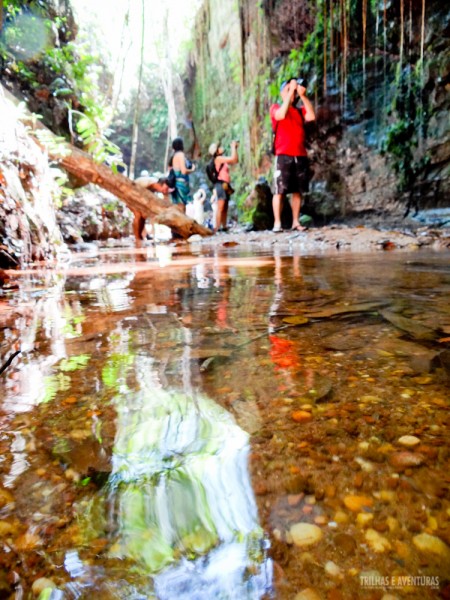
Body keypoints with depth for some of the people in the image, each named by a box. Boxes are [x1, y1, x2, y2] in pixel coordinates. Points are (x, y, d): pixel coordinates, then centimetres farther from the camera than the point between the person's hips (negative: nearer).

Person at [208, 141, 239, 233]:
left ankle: (224, 227, 12)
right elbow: (233, 158, -14)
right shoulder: (218, 158, -7)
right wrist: (233, 147, -1)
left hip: (225, 185, 10)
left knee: (225, 208, 9)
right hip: (221, 184, -9)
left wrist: (235, 149, 18)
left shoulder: (223, 159, 20)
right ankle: (217, 228, -18)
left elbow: (236, 161, 23)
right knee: (220, 208, -15)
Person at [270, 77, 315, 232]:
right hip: (283, 155, -4)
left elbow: (311, 116, 0)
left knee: (298, 191, 3)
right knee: (280, 190, -8)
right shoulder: (276, 108, 8)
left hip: (300, 156, 5)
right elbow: (282, 115, -14)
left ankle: (295, 222, 7)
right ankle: (277, 223, -7)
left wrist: (303, 95, -1)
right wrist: (291, 91, -8)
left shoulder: (300, 110, 18)